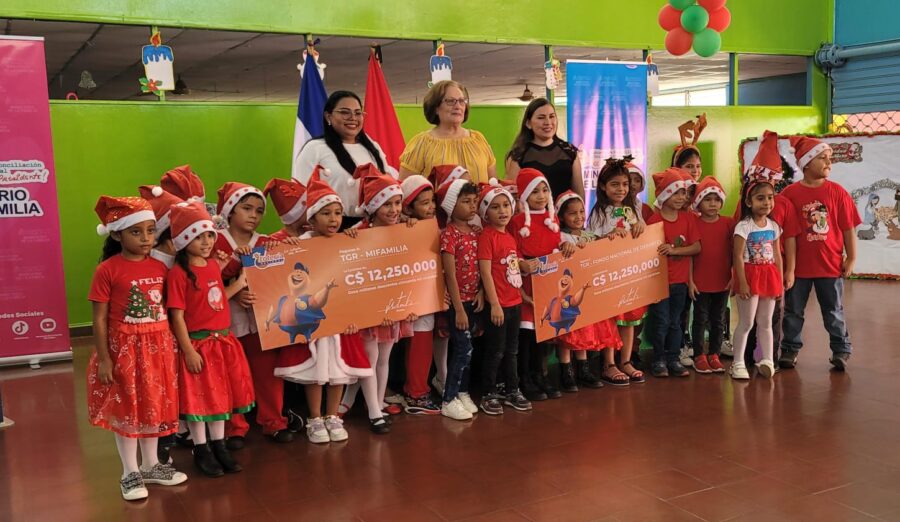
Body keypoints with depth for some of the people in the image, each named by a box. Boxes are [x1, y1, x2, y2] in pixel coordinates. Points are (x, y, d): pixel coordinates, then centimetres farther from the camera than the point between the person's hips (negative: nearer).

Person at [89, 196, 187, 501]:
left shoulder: (160, 268, 3)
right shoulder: (107, 270, -12)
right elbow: (99, 319, -10)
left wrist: (173, 346, 8)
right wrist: (104, 358, -12)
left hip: (158, 348, 5)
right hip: (124, 349, -5)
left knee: (154, 406, 15)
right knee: (126, 410, 7)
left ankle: (151, 466, 32)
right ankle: (130, 473, 22)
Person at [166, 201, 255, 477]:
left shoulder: (214, 266, 6)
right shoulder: (178, 273, -15)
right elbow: (177, 316, -16)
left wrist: (238, 284, 7)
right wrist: (188, 350, -17)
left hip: (223, 341, 7)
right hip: (198, 344, -7)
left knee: (221, 394, 16)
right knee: (198, 397, 5)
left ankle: (219, 446, 30)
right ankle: (201, 451, 21)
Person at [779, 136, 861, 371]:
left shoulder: (837, 192, -4)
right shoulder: (790, 194, -7)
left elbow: (848, 228, 0)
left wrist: (851, 258, -1)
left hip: (830, 264, 0)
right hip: (798, 264, 0)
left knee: (834, 312, 10)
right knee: (793, 312, 11)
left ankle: (841, 351, 23)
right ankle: (790, 350, 25)